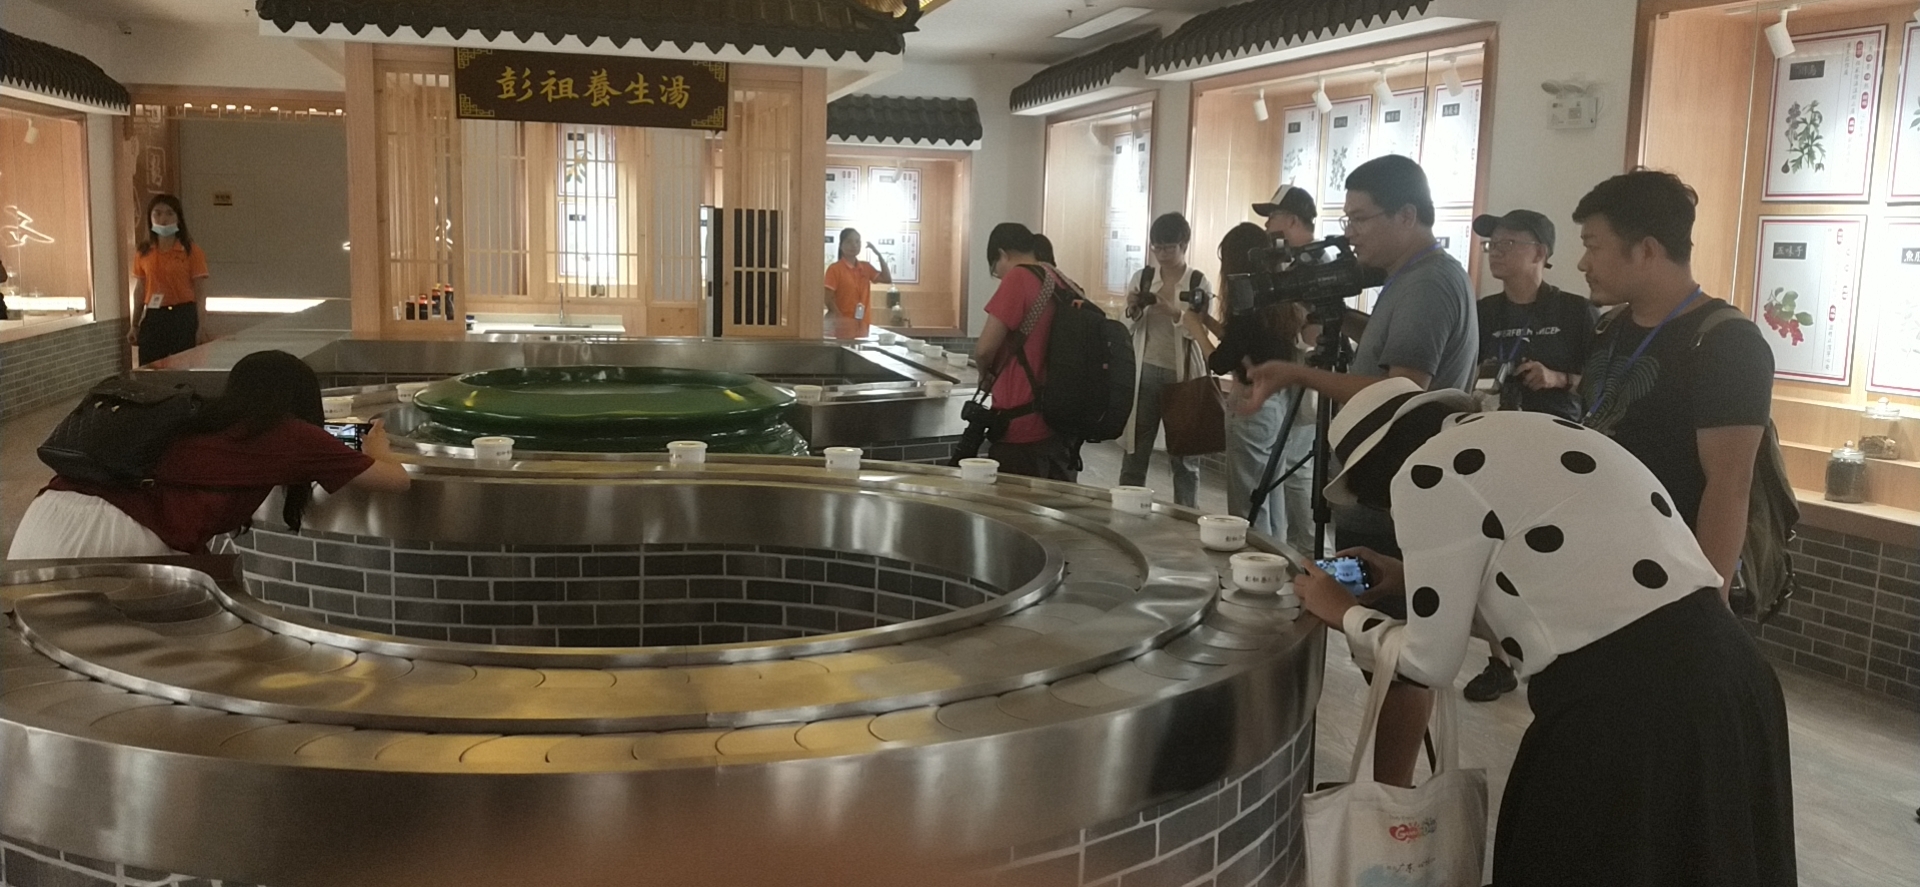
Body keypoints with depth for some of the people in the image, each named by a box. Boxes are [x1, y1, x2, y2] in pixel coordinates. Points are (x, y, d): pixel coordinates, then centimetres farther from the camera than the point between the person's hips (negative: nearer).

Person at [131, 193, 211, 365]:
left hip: (183, 317, -3)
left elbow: (200, 292, -3)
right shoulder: (144, 253, 8)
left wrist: (200, 328, -8)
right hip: (153, 318, 3)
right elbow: (140, 290, 15)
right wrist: (135, 325, 14)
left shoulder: (191, 251, -2)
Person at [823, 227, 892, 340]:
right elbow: (828, 299, -8)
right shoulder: (834, 269, -4)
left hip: (863, 326, 5)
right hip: (843, 327, -5)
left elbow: (887, 279, 5)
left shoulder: (866, 267, 13)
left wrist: (879, 255, 2)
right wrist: (841, 320, -18)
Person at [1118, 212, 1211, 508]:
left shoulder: (1199, 284, -2)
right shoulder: (1141, 277, 5)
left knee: (1185, 454, 4)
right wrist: (1133, 310, -12)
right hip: (1145, 372, 2)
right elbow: (1128, 329, 9)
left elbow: (1199, 333, -9)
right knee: (1135, 450, 5)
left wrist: (1174, 311, -23)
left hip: (1183, 375, -2)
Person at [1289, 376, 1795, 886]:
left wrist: (1345, 614, 18)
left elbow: (1430, 661, 0)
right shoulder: (1522, 434, 20)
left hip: (1626, 710, -9)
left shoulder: (1426, 470, -4)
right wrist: (1411, 577, 36)